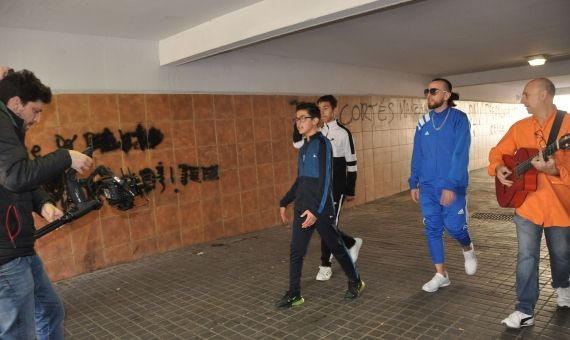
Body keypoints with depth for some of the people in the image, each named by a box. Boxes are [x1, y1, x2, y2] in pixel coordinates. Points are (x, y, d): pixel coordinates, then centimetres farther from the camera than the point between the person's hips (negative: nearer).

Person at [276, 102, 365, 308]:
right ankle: (294, 294, 15)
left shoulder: (322, 144, -10)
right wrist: (284, 203, 18)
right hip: (301, 209, 7)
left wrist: (316, 210, -21)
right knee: (296, 251, 4)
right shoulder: (303, 148, 12)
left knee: (336, 246, 9)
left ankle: (355, 282, 29)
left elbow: (325, 180, -16)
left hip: (320, 209, -7)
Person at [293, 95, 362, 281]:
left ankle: (325, 265, 12)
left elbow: (351, 163, -7)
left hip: (337, 188, -6)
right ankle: (352, 243, 35)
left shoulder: (343, 132, -9)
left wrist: (350, 191, -7)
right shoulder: (317, 133, 7)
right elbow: (298, 143, -9)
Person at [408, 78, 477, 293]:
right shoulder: (423, 122, 5)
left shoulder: (459, 119, -8)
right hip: (428, 186, 4)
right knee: (432, 229, 6)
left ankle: (468, 250, 34)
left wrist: (451, 185, -21)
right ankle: (441, 275, 19)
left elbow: (461, 154, -15)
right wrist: (413, 183, 10)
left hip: (453, 186, -4)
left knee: (454, 226, -2)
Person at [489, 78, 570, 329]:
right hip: (527, 204, 2)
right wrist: (498, 168, -9)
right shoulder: (520, 127, 3)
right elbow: (498, 152, 11)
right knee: (526, 257, 1)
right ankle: (525, 311, 8)